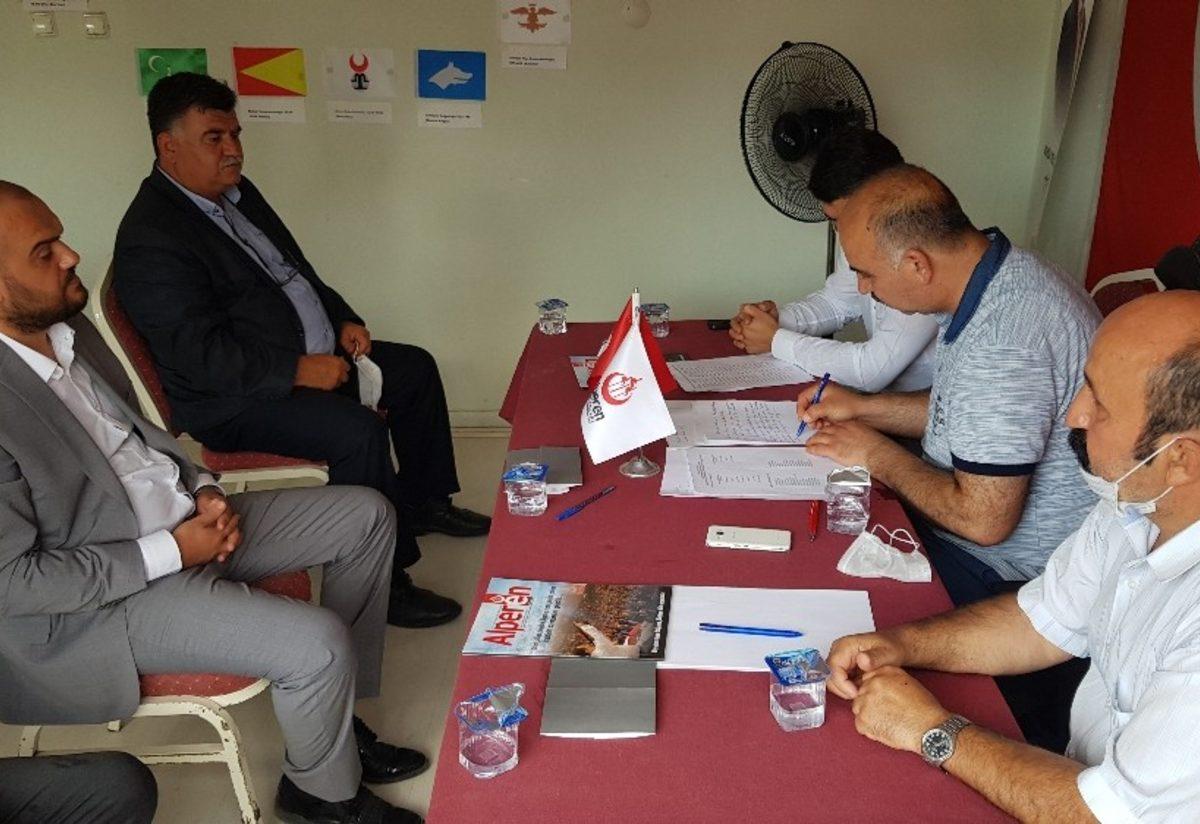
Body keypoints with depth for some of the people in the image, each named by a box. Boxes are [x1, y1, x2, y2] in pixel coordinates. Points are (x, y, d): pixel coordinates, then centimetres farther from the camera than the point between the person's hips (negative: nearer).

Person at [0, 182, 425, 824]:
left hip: (184, 522, 9)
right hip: (103, 596, -9)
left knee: (367, 515, 6)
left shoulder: (63, 332, -1)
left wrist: (204, 491, -2)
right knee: (318, 644, -24)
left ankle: (333, 715, 16)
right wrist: (173, 550, -20)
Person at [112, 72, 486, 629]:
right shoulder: (151, 239, -20)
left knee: (416, 369, 12)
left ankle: (426, 502, 26)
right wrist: (298, 370, -25)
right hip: (233, 400, -10)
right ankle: (384, 585, -16)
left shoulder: (236, 192, 10)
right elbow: (199, 357, -25)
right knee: (359, 431, -30)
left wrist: (343, 321, 5)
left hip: (315, 354, 11)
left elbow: (296, 270, 21)